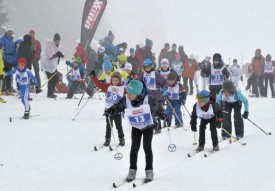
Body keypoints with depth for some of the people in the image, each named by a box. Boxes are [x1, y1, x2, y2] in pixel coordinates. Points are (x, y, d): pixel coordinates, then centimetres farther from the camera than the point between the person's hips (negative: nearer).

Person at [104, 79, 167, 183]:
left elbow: (157, 106, -12)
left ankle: (149, 171, 8)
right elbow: (118, 106, -7)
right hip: (136, 127, 3)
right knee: (134, 147, 0)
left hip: (148, 126, -2)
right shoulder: (126, 100, -21)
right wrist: (111, 110, -25)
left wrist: (162, 114, -24)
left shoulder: (148, 99, -28)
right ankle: (132, 170, 11)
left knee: (147, 147, -4)